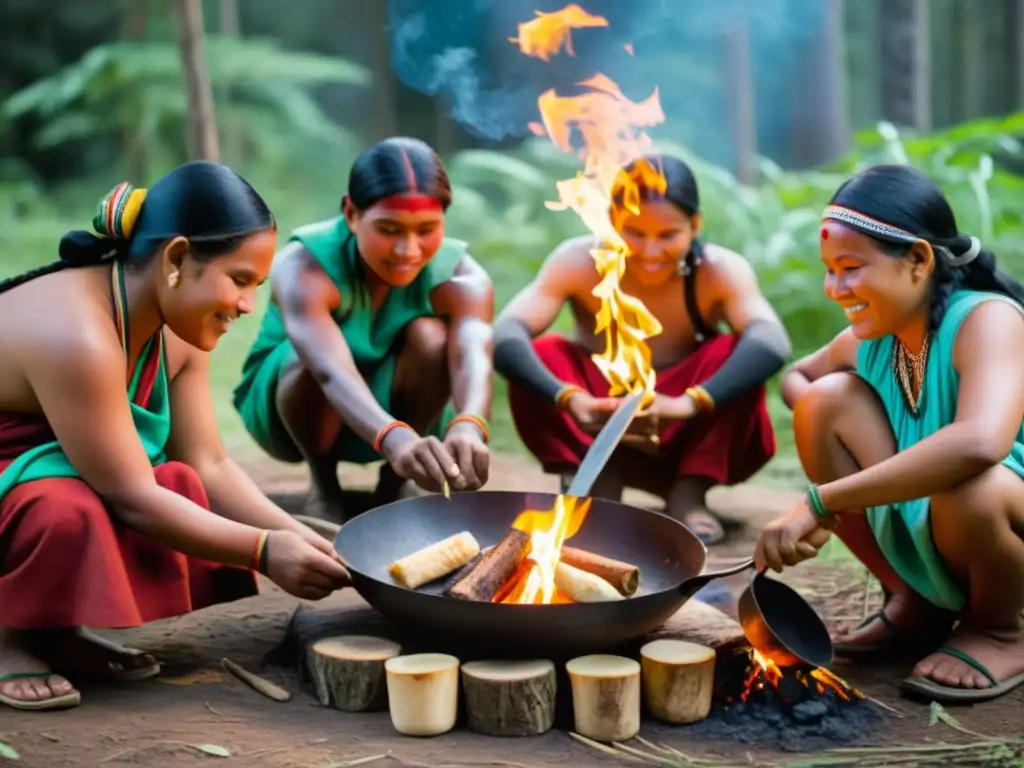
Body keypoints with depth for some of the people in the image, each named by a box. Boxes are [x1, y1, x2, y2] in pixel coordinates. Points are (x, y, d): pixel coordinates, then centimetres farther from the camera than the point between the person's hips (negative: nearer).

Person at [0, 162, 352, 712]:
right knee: (68, 515, -37)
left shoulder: (177, 332, -4)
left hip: (72, 497, 9)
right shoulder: (76, 335, -31)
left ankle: (53, 632, 1)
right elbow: (132, 498, -28)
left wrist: (301, 540, -15)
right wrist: (265, 552, -25)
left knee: (185, 492, -12)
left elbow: (209, 465, -4)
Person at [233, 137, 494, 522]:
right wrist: (394, 438, -71)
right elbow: (331, 372, -51)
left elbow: (474, 360, -44)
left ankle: (393, 487, -8)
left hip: (397, 410, 2)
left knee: (431, 337, -29)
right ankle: (323, 485, -8)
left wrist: (468, 428, -67)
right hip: (285, 405, -2)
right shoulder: (306, 268, -33)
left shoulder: (460, 277, -24)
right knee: (320, 353, -36)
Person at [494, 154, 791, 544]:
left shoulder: (721, 271, -17)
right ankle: (594, 490, -15)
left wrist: (689, 403, -53)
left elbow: (772, 343, -36)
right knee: (540, 353, -24)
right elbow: (505, 336, -31)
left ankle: (688, 494, -16)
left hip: (686, 437, 0)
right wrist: (572, 400, -49)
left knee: (733, 351, -25)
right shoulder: (577, 262, -16)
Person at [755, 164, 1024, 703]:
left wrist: (821, 502, -43)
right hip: (922, 545, 6)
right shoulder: (868, 340, -3)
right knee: (830, 397, -11)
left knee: (966, 483, -39)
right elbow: (796, 375, 19)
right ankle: (915, 607, 4)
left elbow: (980, 442, -46)